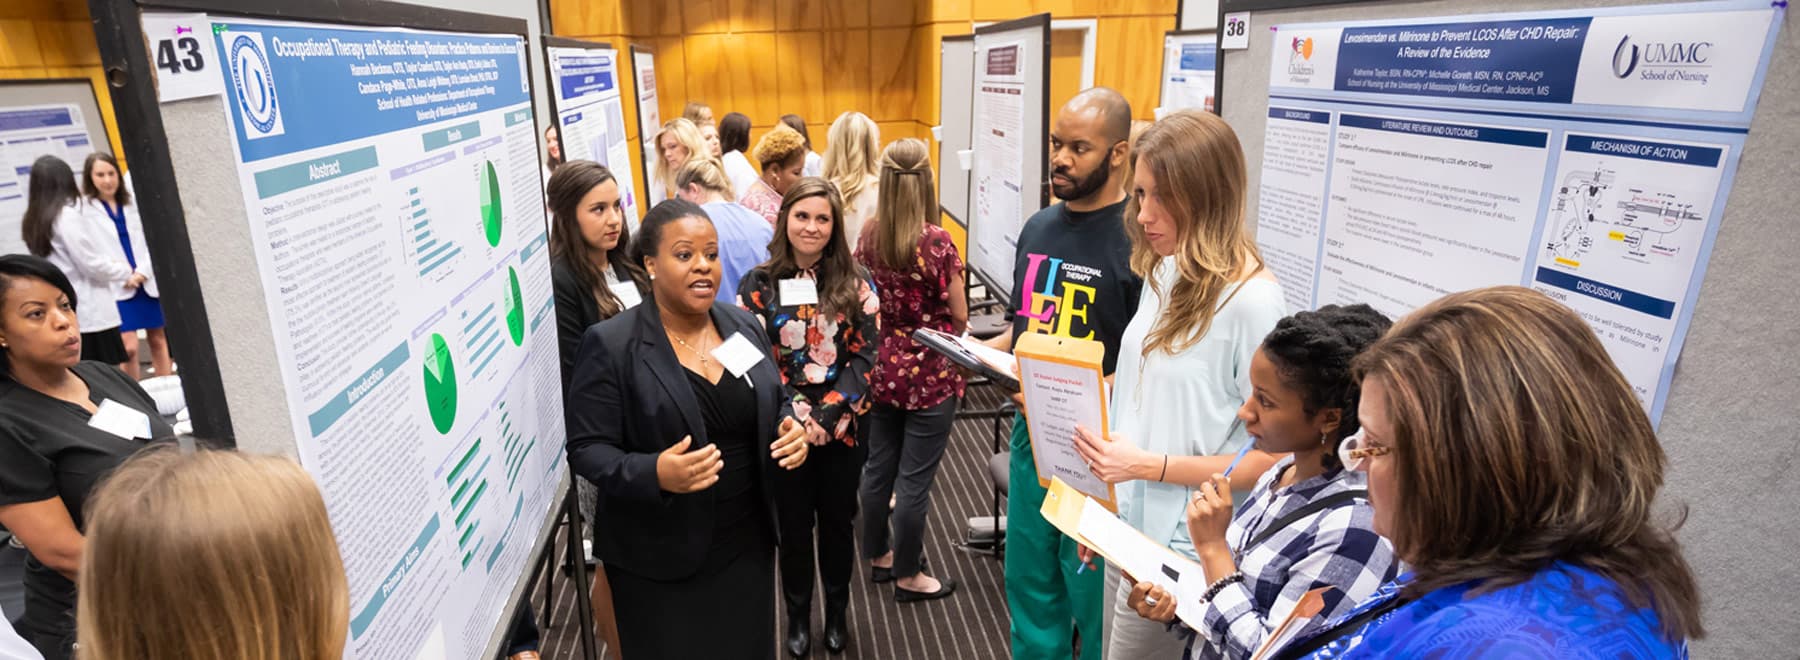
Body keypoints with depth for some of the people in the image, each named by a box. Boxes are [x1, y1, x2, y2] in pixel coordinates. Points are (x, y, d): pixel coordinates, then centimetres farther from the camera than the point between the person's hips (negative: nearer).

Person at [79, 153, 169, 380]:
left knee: (158, 339, 9)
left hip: (148, 281, 3)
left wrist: (142, 271, -8)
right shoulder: (85, 210, -1)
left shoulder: (132, 202, 9)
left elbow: (150, 240, 5)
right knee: (129, 347, -10)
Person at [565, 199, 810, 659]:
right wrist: (655, 473, -30)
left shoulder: (744, 326, 3)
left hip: (747, 542, 5)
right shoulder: (610, 344, -13)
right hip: (659, 557, -5)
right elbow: (587, 450, -12)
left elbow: (775, 406, 13)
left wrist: (793, 431, -10)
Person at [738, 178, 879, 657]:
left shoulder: (855, 283, -3)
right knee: (794, 524, 14)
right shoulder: (758, 284, -5)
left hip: (843, 428, 1)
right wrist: (797, 415, -18)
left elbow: (865, 355, -6)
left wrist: (831, 414, -17)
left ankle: (837, 610, 39)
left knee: (838, 520, 16)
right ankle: (798, 613, 37)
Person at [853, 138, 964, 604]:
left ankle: (879, 556, 37)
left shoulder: (869, 239, 0)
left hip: (882, 370, 6)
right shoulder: (936, 240, -17)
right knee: (915, 479, 6)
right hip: (930, 374, -6)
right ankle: (908, 576, 21)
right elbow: (960, 316, -9)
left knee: (879, 469, 18)